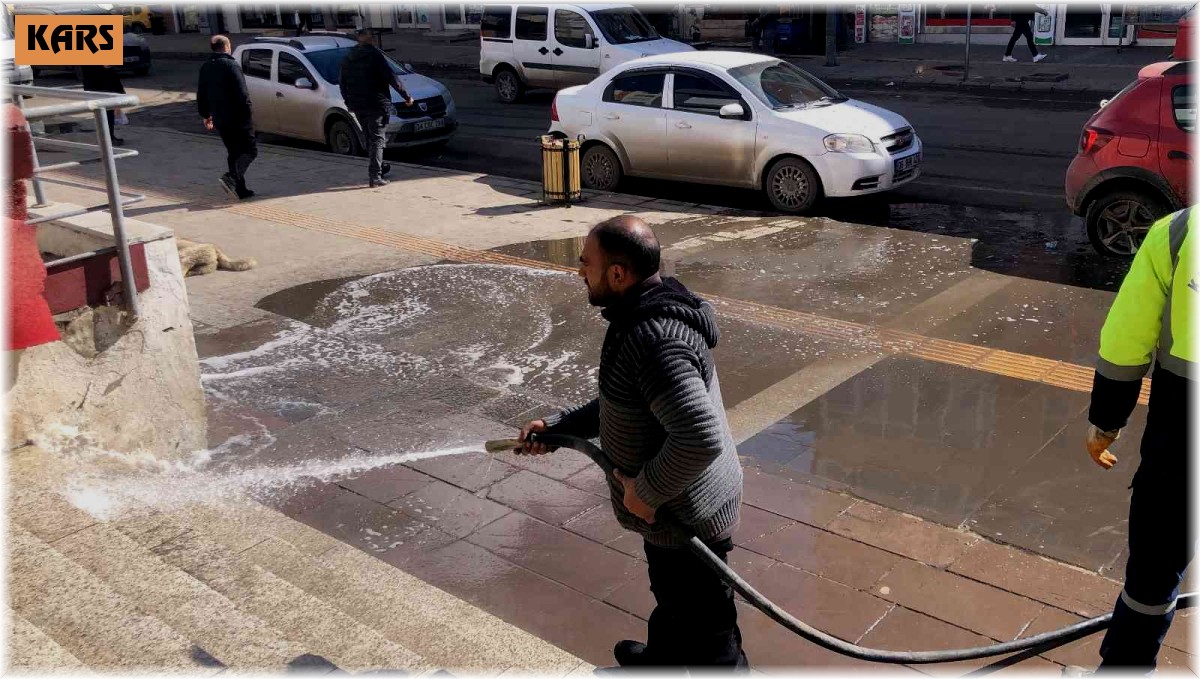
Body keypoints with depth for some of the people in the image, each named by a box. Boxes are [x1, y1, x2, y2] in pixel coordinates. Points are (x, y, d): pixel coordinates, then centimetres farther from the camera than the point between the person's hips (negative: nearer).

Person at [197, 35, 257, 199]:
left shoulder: (205, 68, 12)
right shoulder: (231, 65, -11)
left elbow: (201, 95, 18)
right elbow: (241, 92, -18)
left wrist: (206, 115, 26)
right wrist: (248, 111, -9)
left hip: (219, 120, 7)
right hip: (237, 117, -7)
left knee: (234, 153, 14)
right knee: (250, 150, -2)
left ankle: (240, 189, 13)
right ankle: (231, 178, -22)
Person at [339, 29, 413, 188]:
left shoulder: (347, 59, 12)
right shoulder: (375, 55, -8)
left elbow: (343, 85, 17)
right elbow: (392, 78, -11)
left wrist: (350, 104, 27)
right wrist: (407, 96, -4)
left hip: (358, 107, 6)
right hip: (377, 105, -6)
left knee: (370, 138, 20)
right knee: (377, 140, -4)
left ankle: (378, 168, 33)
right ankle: (375, 176, -12)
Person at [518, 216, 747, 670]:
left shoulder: (656, 339, -32)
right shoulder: (642, 318, 4)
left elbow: (700, 438, -39)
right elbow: (621, 406, 17)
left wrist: (647, 490, -25)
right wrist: (557, 427, 11)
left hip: (686, 518, -11)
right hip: (673, 509, 11)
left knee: (707, 636, 8)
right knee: (670, 598, 35)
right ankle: (660, 658, 60)